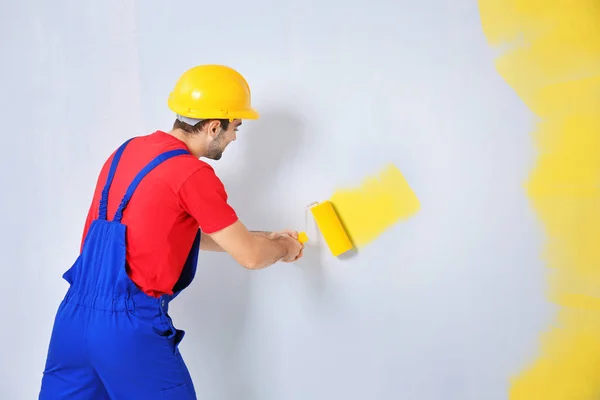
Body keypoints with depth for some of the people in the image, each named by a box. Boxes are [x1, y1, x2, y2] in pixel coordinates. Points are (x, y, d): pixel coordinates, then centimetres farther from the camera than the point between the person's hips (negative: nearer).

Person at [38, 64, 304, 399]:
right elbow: (249, 257, -9)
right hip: (130, 326, -7)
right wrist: (283, 247, 13)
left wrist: (264, 238, 21)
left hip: (74, 315, 8)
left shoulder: (128, 150, 9)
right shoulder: (193, 174, -15)